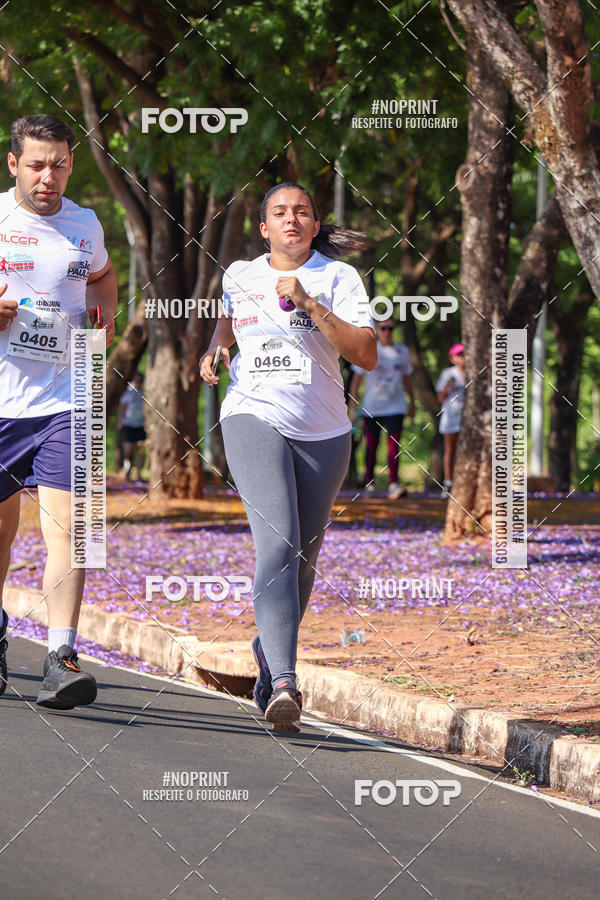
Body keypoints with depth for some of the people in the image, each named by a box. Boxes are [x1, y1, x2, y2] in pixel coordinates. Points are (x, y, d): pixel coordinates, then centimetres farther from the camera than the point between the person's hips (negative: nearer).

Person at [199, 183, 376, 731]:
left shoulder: (337, 277, 2)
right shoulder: (240, 275, 11)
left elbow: (367, 356, -10)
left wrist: (309, 303, -16)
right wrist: (215, 348, 14)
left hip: (323, 433, 1)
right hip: (254, 418, -1)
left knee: (303, 557, 8)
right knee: (278, 543, -20)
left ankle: (268, 652, 36)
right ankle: (283, 683, -31)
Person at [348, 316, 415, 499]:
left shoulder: (402, 351, 8)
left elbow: (407, 379, 19)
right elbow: (356, 380, 3)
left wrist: (413, 403, 21)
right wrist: (353, 407, -2)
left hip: (395, 407, 0)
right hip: (371, 408, 0)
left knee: (394, 445, -12)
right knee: (371, 447, 5)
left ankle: (393, 485, -20)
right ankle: (369, 483, 18)